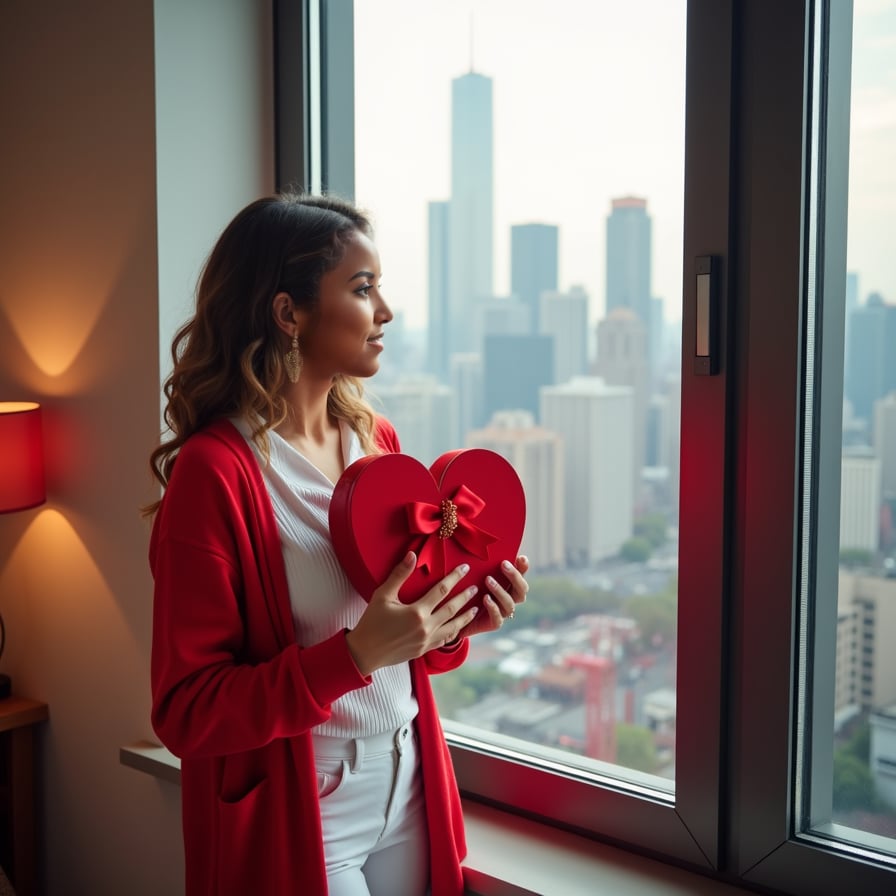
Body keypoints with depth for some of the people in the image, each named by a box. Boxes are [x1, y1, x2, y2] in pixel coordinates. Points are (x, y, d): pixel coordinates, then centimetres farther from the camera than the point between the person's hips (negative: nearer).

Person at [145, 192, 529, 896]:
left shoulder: (377, 440, 2)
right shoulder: (215, 471, -18)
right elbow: (187, 714, -18)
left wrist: (458, 620, -8)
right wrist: (356, 654, -28)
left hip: (408, 787, 7)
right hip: (295, 818, -6)